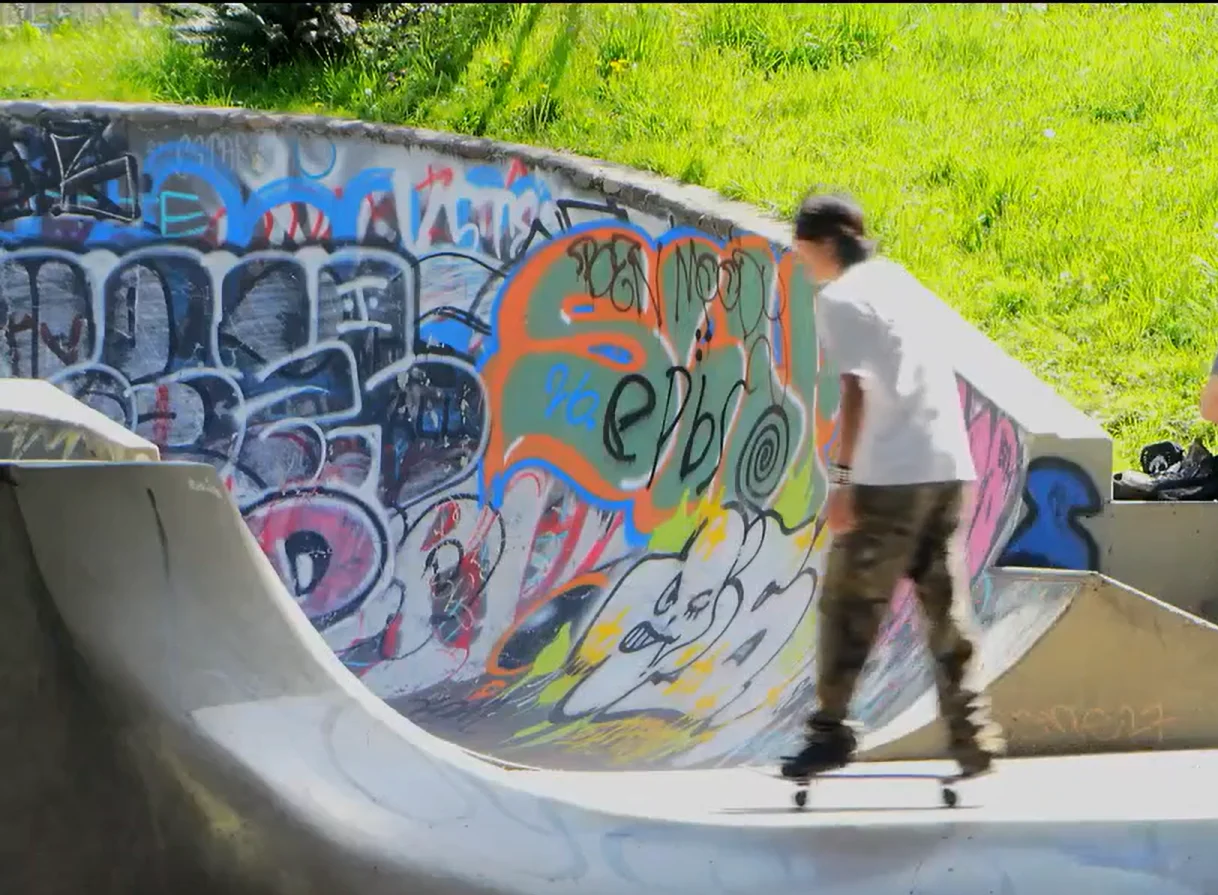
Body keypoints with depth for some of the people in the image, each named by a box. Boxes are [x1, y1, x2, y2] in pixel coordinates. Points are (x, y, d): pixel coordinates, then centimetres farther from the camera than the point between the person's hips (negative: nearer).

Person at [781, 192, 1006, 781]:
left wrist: (842, 479, -16)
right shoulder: (902, 282, 19)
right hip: (950, 467, 7)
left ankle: (831, 731, 2)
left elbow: (855, 391, -15)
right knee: (948, 607, 9)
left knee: (849, 606, 2)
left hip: (889, 476, -7)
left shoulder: (840, 298, -5)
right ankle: (972, 735, 5)